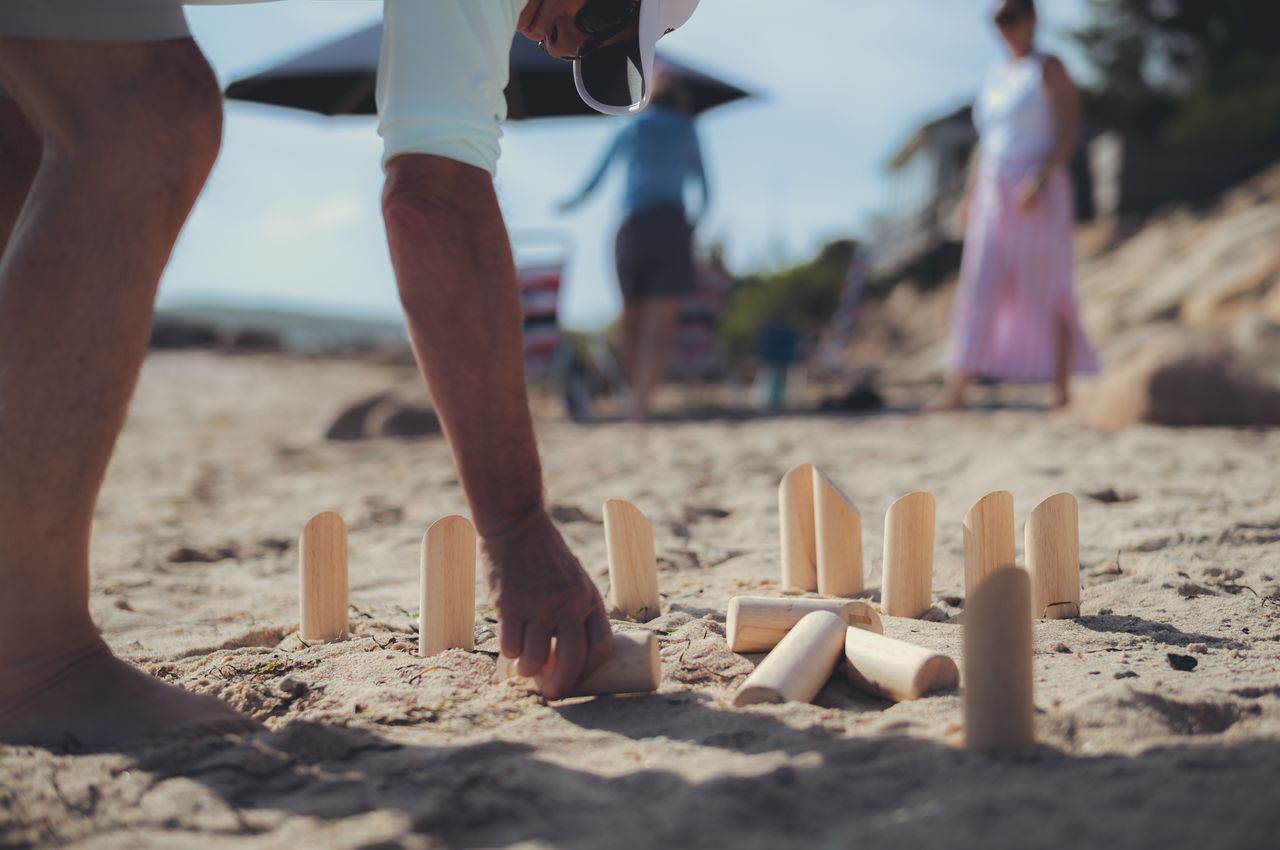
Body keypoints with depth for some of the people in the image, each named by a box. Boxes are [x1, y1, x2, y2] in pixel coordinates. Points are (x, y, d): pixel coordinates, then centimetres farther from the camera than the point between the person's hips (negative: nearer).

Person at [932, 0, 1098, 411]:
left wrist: (1042, 180, -26)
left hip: (1039, 200, -6)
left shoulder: (1048, 69, -4)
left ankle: (1062, 390, 11)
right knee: (976, 293, -4)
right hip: (994, 199, 6)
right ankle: (955, 390, -9)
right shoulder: (998, 75, 17)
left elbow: (1069, 132, -13)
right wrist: (971, 195, 13)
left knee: (1049, 296, 0)